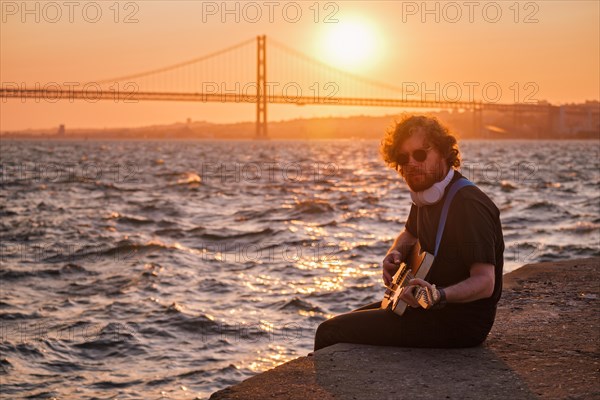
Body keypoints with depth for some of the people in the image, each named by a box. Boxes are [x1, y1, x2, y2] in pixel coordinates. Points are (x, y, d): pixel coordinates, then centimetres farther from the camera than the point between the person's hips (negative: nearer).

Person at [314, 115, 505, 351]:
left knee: (330, 332, -15)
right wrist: (395, 254, 5)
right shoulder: (425, 194, 6)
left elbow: (485, 282, -28)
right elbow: (410, 234, 27)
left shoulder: (469, 205, -22)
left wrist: (439, 295, -45)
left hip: (459, 320, -9)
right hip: (430, 305, 9)